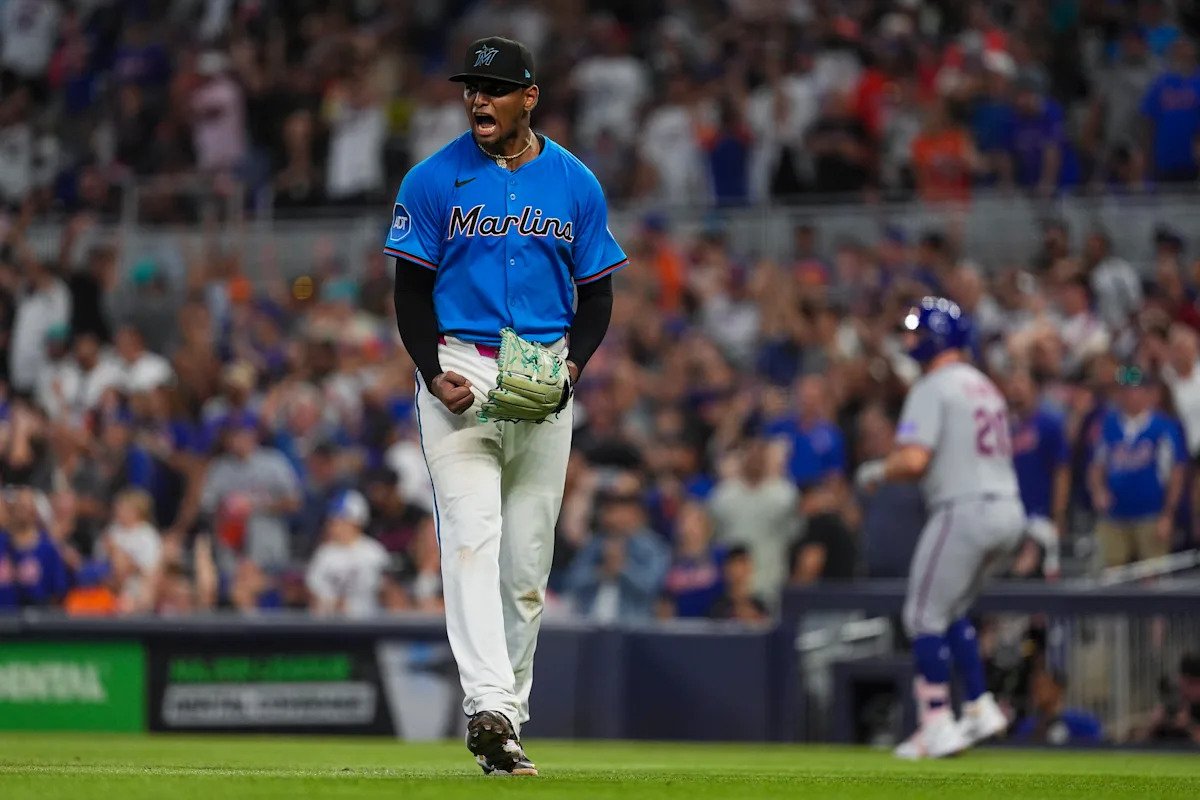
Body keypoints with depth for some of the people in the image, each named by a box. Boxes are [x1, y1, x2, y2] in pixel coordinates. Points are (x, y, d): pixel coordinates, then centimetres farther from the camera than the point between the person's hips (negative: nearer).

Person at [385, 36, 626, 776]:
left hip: (545, 380, 3)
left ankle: (505, 723, 15)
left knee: (528, 559, 6)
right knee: (473, 540, -17)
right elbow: (412, 290, 2)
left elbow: (598, 293, 11)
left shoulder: (576, 184, 7)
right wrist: (435, 374, -13)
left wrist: (573, 362, -8)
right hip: (460, 374, -2)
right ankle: (488, 708, -28)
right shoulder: (435, 180, 1)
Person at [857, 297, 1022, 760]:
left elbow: (913, 460, -19)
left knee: (925, 617, -3)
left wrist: (877, 473, 0)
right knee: (951, 613, 21)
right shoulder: (985, 387, 19)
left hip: (964, 509, -9)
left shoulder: (933, 388, -9)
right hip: (1006, 509, 9)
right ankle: (980, 708, 16)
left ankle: (938, 726, -8)